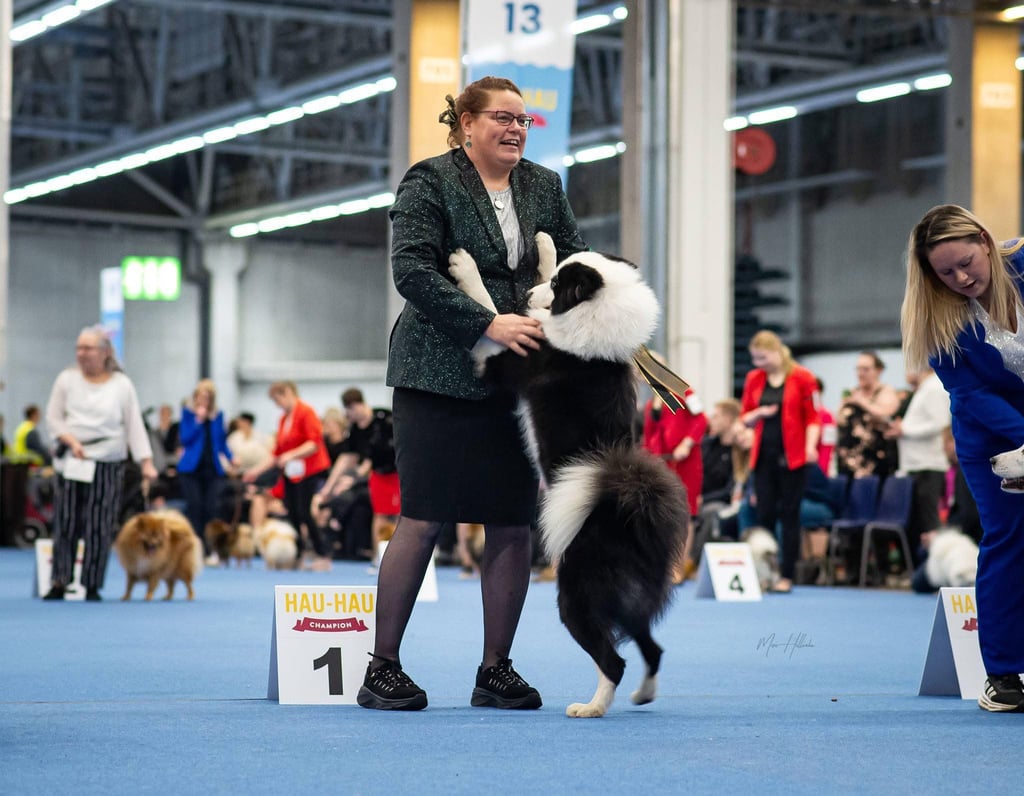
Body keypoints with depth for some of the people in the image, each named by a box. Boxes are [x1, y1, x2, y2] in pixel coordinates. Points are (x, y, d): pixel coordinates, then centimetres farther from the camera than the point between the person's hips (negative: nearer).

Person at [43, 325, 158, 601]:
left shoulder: (121, 384, 4)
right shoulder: (67, 379, 6)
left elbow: (135, 426, 2)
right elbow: (53, 418, 5)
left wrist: (146, 462, -6)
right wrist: (71, 441, -12)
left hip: (109, 464, -1)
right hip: (72, 462, 1)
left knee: (100, 527, -2)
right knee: (66, 523, -2)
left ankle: (92, 586, 5)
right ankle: (59, 583, 2)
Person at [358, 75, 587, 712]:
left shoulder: (545, 187, 14)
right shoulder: (429, 183, -3)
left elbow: (576, 258, 14)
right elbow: (412, 270, -12)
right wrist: (488, 323, -20)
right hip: (441, 373, -5)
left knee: (514, 522, 4)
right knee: (424, 519, -6)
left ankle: (497, 670, 13)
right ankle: (384, 666, 3)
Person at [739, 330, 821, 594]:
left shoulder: (802, 377, -4)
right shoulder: (753, 379, 9)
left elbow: (813, 417, -3)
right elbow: (746, 419, 14)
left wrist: (810, 446, -17)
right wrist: (758, 413, -8)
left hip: (791, 456, -4)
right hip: (763, 455, 4)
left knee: (789, 515, 0)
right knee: (764, 514, 1)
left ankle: (787, 575, 3)